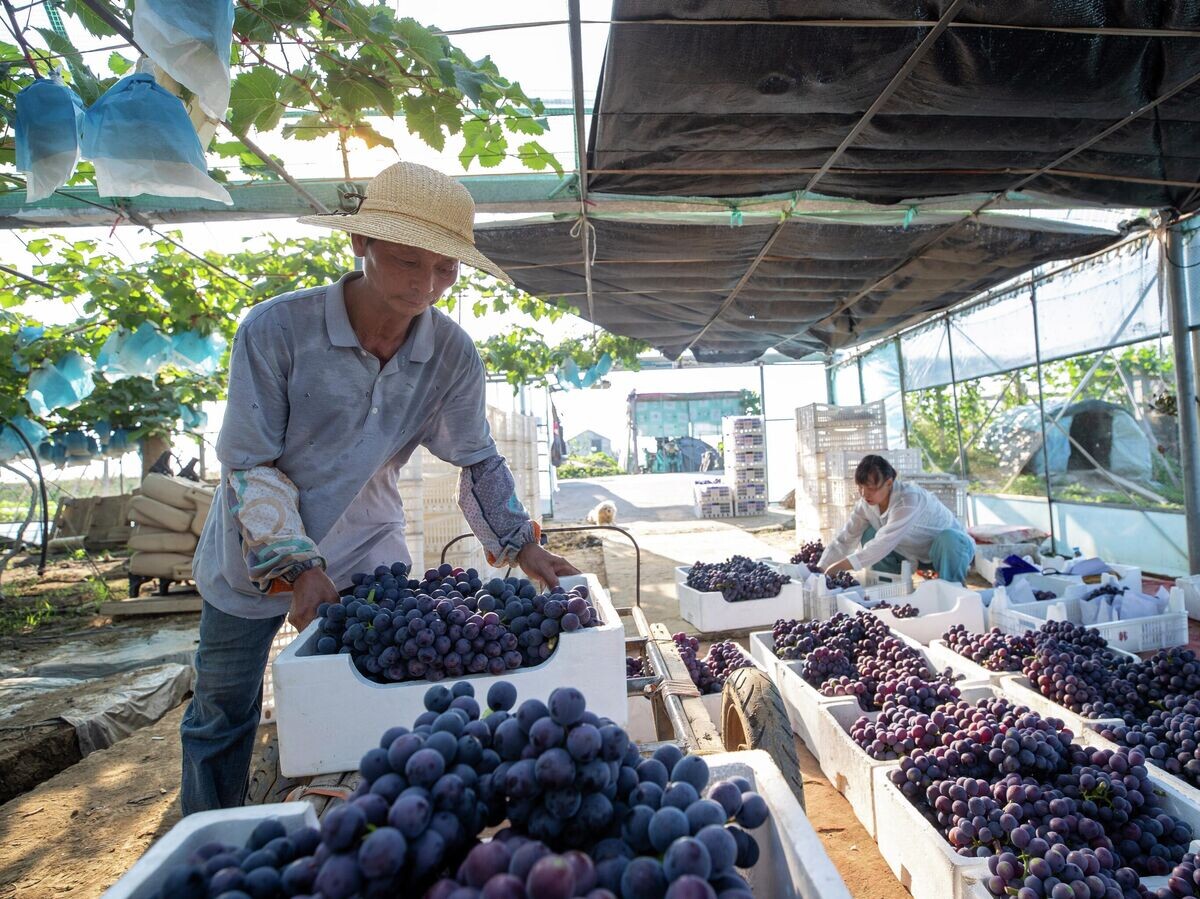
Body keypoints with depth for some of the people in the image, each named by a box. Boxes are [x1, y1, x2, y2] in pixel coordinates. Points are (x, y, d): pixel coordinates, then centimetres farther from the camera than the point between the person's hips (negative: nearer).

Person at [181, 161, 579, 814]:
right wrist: (298, 567, -24)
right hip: (255, 556, -1)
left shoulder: (452, 356, -15)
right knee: (220, 715, 15)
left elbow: (479, 462, -3)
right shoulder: (276, 329, -23)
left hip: (367, 551, 2)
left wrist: (523, 547, -9)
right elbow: (249, 463, -19)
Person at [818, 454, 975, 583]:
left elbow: (884, 543, -43)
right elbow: (843, 539, -14)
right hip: (917, 554, 5)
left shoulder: (909, 499, -35)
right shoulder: (866, 503, -14)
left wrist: (840, 566, -48)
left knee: (948, 538, -38)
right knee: (869, 536, -14)